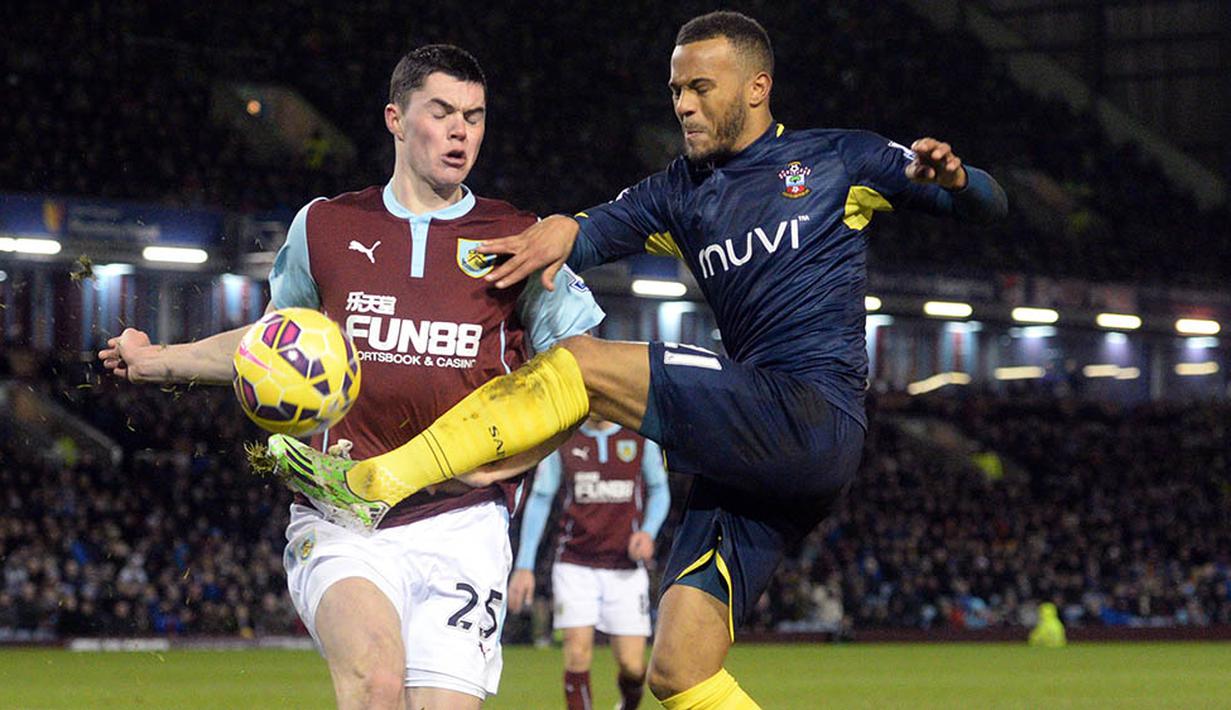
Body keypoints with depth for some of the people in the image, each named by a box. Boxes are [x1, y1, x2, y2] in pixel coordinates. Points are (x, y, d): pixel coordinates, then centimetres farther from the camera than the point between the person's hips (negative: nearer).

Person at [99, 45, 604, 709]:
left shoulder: (517, 239, 7)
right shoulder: (324, 226, 12)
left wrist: (503, 461, -6)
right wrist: (158, 360, 28)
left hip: (462, 527, 1)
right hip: (341, 522, 0)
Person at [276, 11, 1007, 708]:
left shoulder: (837, 161, 10)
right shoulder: (682, 193, 24)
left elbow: (988, 205, 10)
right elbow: (599, 232, 8)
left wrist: (950, 178, -14)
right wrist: (562, 230, -16)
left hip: (815, 418, -7)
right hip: (751, 457, 7)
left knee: (582, 364, -17)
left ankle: (370, 482, -19)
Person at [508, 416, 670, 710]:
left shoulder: (641, 437, 2)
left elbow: (659, 490, 14)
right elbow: (539, 500, 6)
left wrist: (648, 533, -6)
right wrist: (524, 566, 3)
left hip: (626, 570, 0)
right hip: (575, 563, 0)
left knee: (632, 665, -3)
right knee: (577, 653, -13)